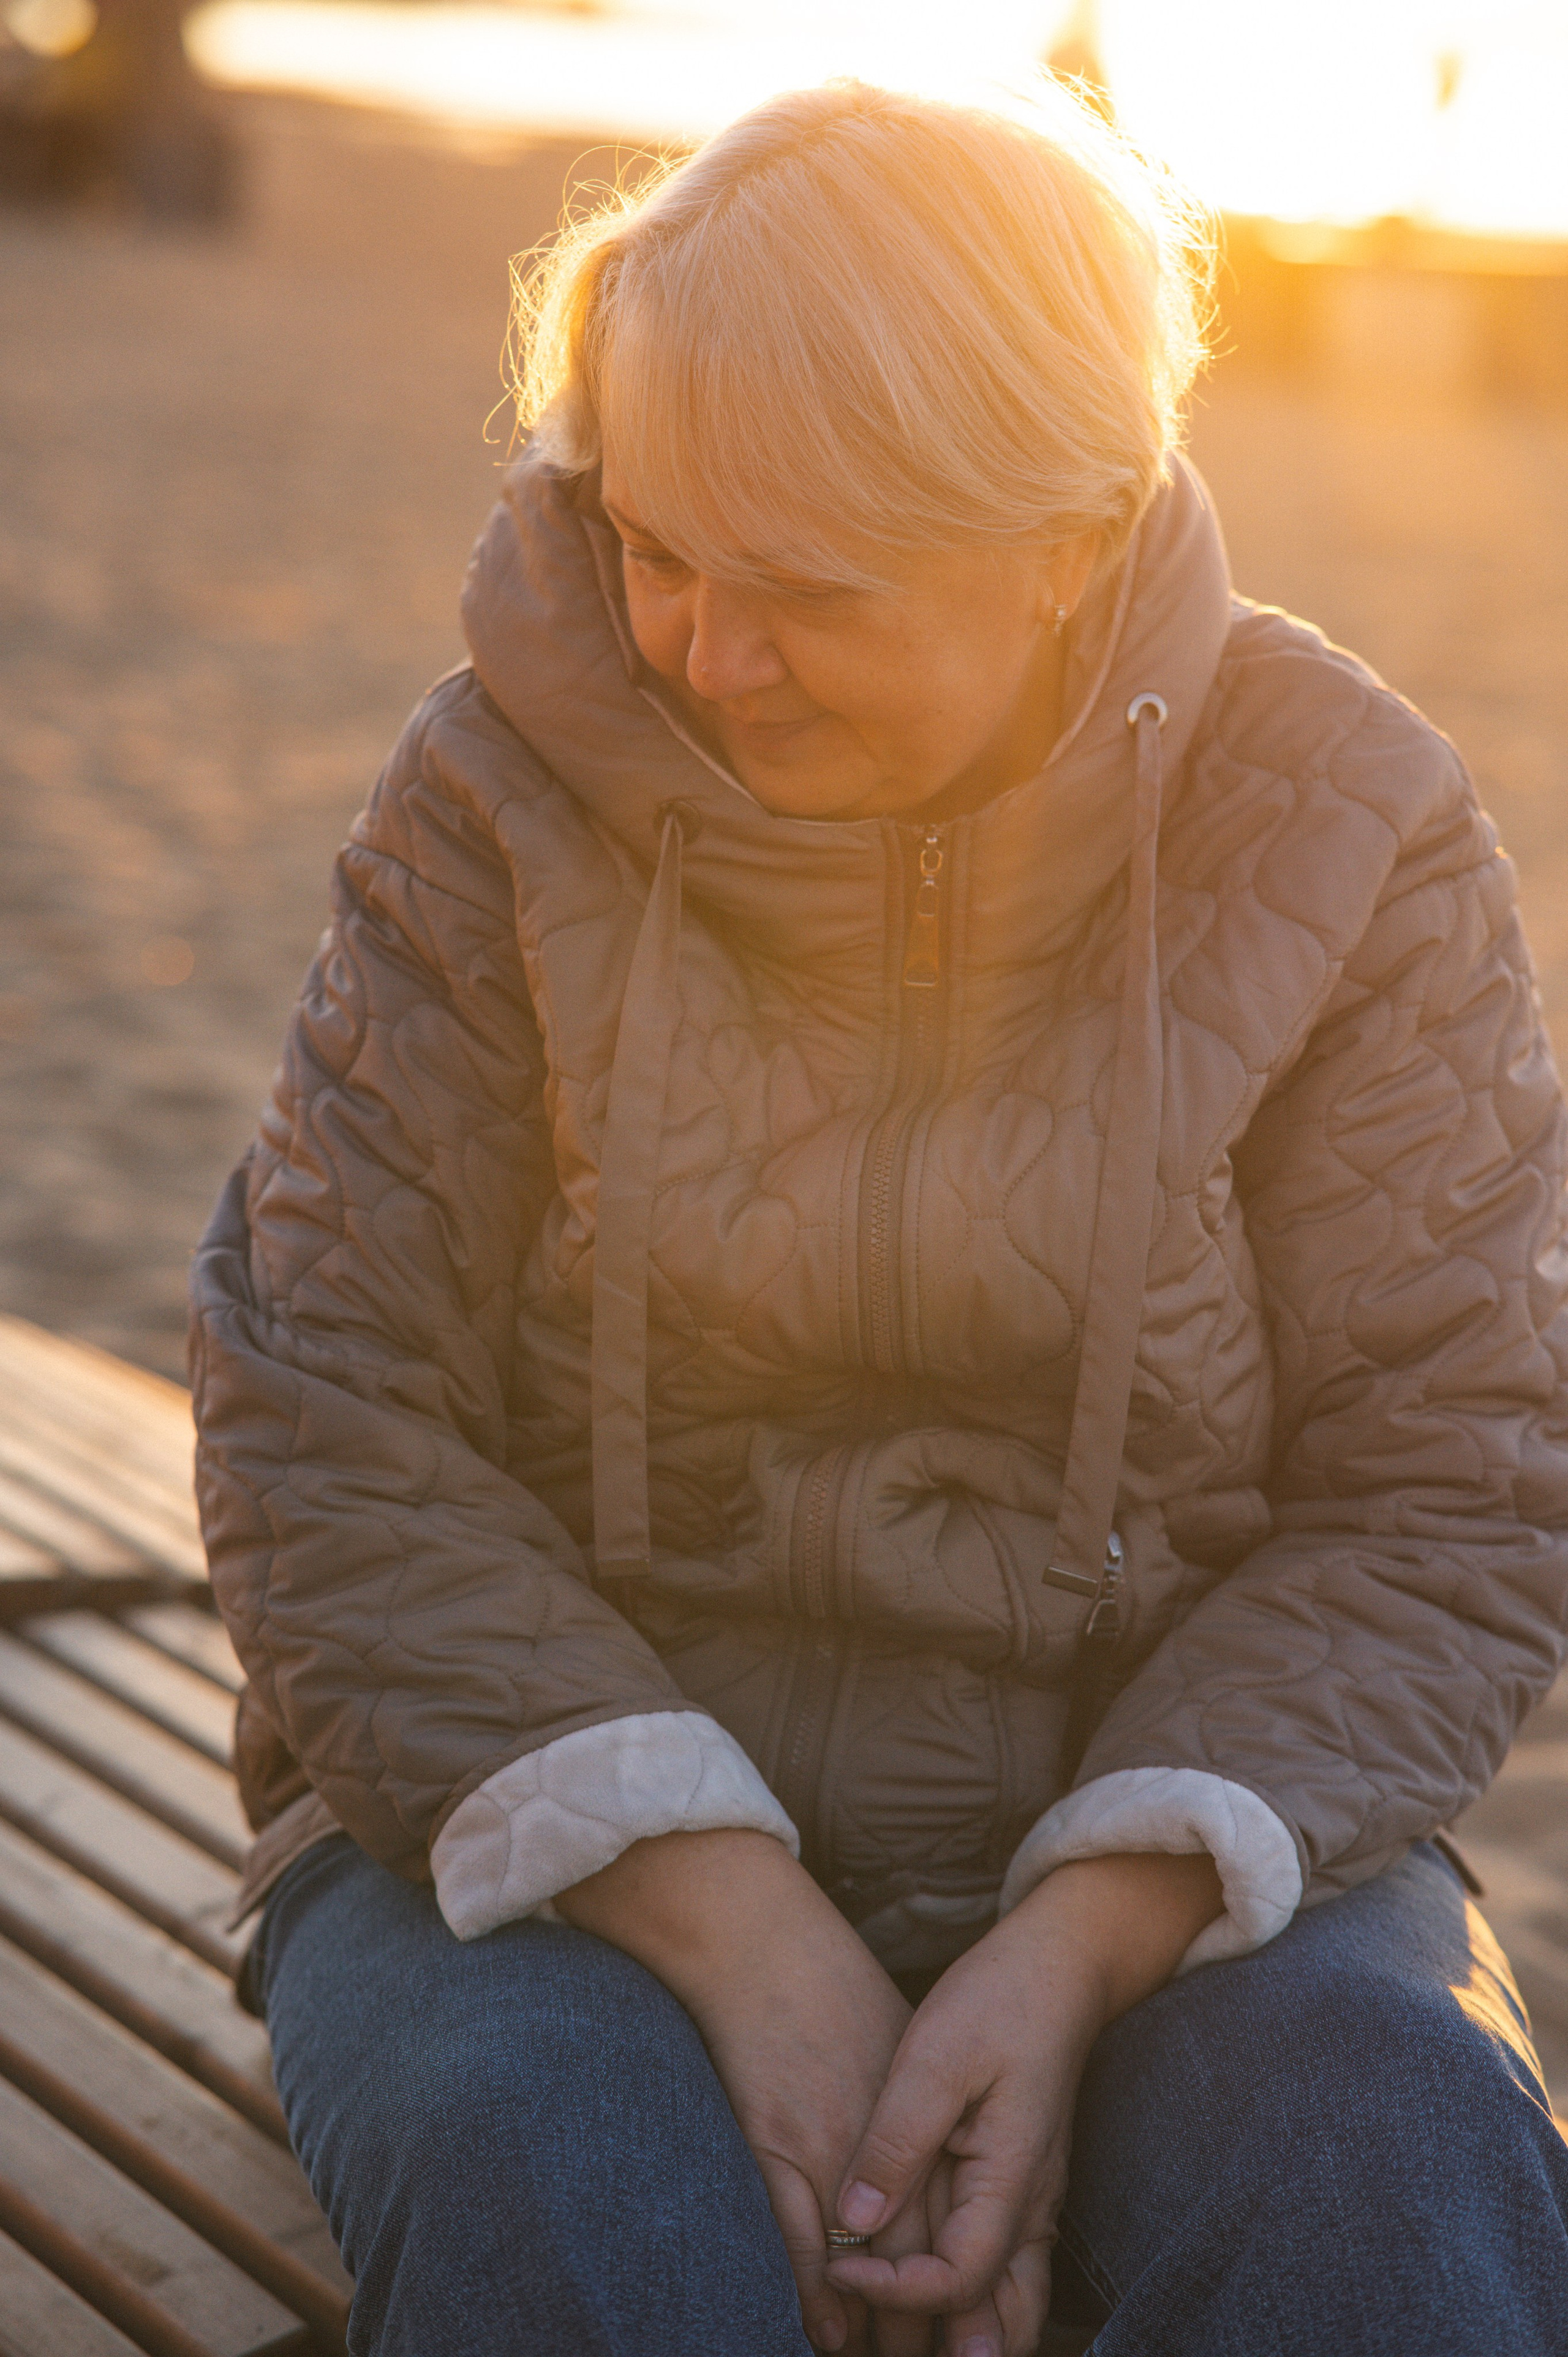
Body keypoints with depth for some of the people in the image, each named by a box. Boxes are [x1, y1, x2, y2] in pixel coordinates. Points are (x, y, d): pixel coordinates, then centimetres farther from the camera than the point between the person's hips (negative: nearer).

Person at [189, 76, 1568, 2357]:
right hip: (567, 1810, 0)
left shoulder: (1345, 832, -5)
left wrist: (1078, 1949, -20)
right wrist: (737, 1934, -20)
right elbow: (324, 1433, -9)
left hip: (1155, 1834, 1)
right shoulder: (509, 798, -5)